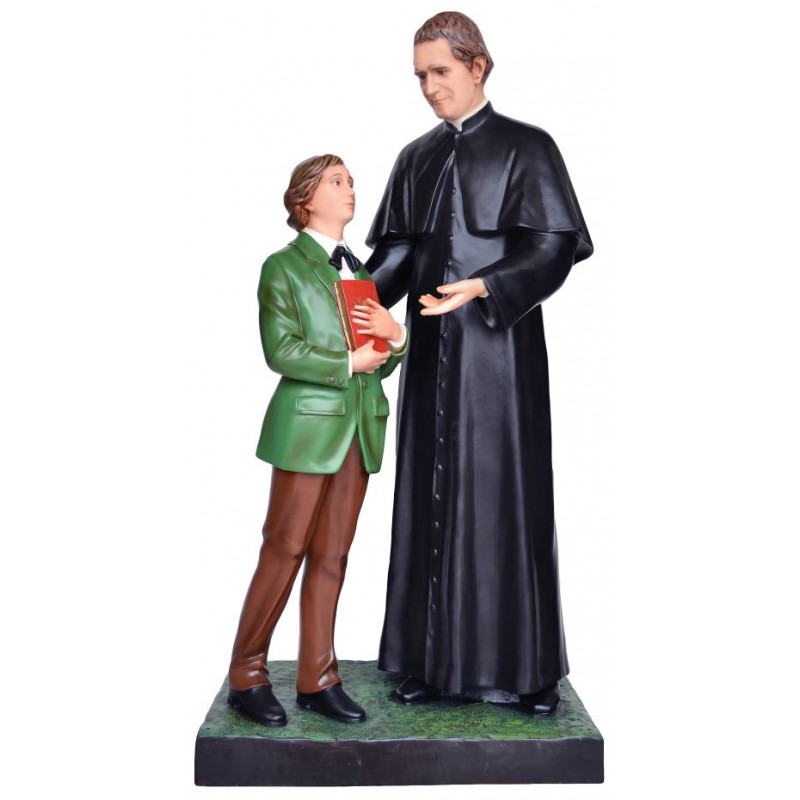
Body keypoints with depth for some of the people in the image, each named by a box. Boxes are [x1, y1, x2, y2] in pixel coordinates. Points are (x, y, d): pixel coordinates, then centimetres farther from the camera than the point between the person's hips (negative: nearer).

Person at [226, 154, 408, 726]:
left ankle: (318, 679, 15)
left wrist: (394, 336, -5)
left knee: (332, 555, 7)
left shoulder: (359, 270, 19)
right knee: (285, 550, -2)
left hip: (361, 426, 6)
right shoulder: (283, 267, 1)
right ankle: (247, 676, 11)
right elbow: (281, 350, -11)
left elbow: (386, 358, 17)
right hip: (308, 425, -5)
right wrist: (349, 362, -12)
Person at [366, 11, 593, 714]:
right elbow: (398, 246, 14)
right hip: (431, 348, 5)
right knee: (431, 497, 5)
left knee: (506, 495, -2)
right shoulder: (417, 157, 16)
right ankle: (435, 659, 15)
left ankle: (528, 666, 10)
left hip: (499, 347, -4)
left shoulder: (526, 147, 2)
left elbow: (555, 244, -7)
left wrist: (482, 288, -20)